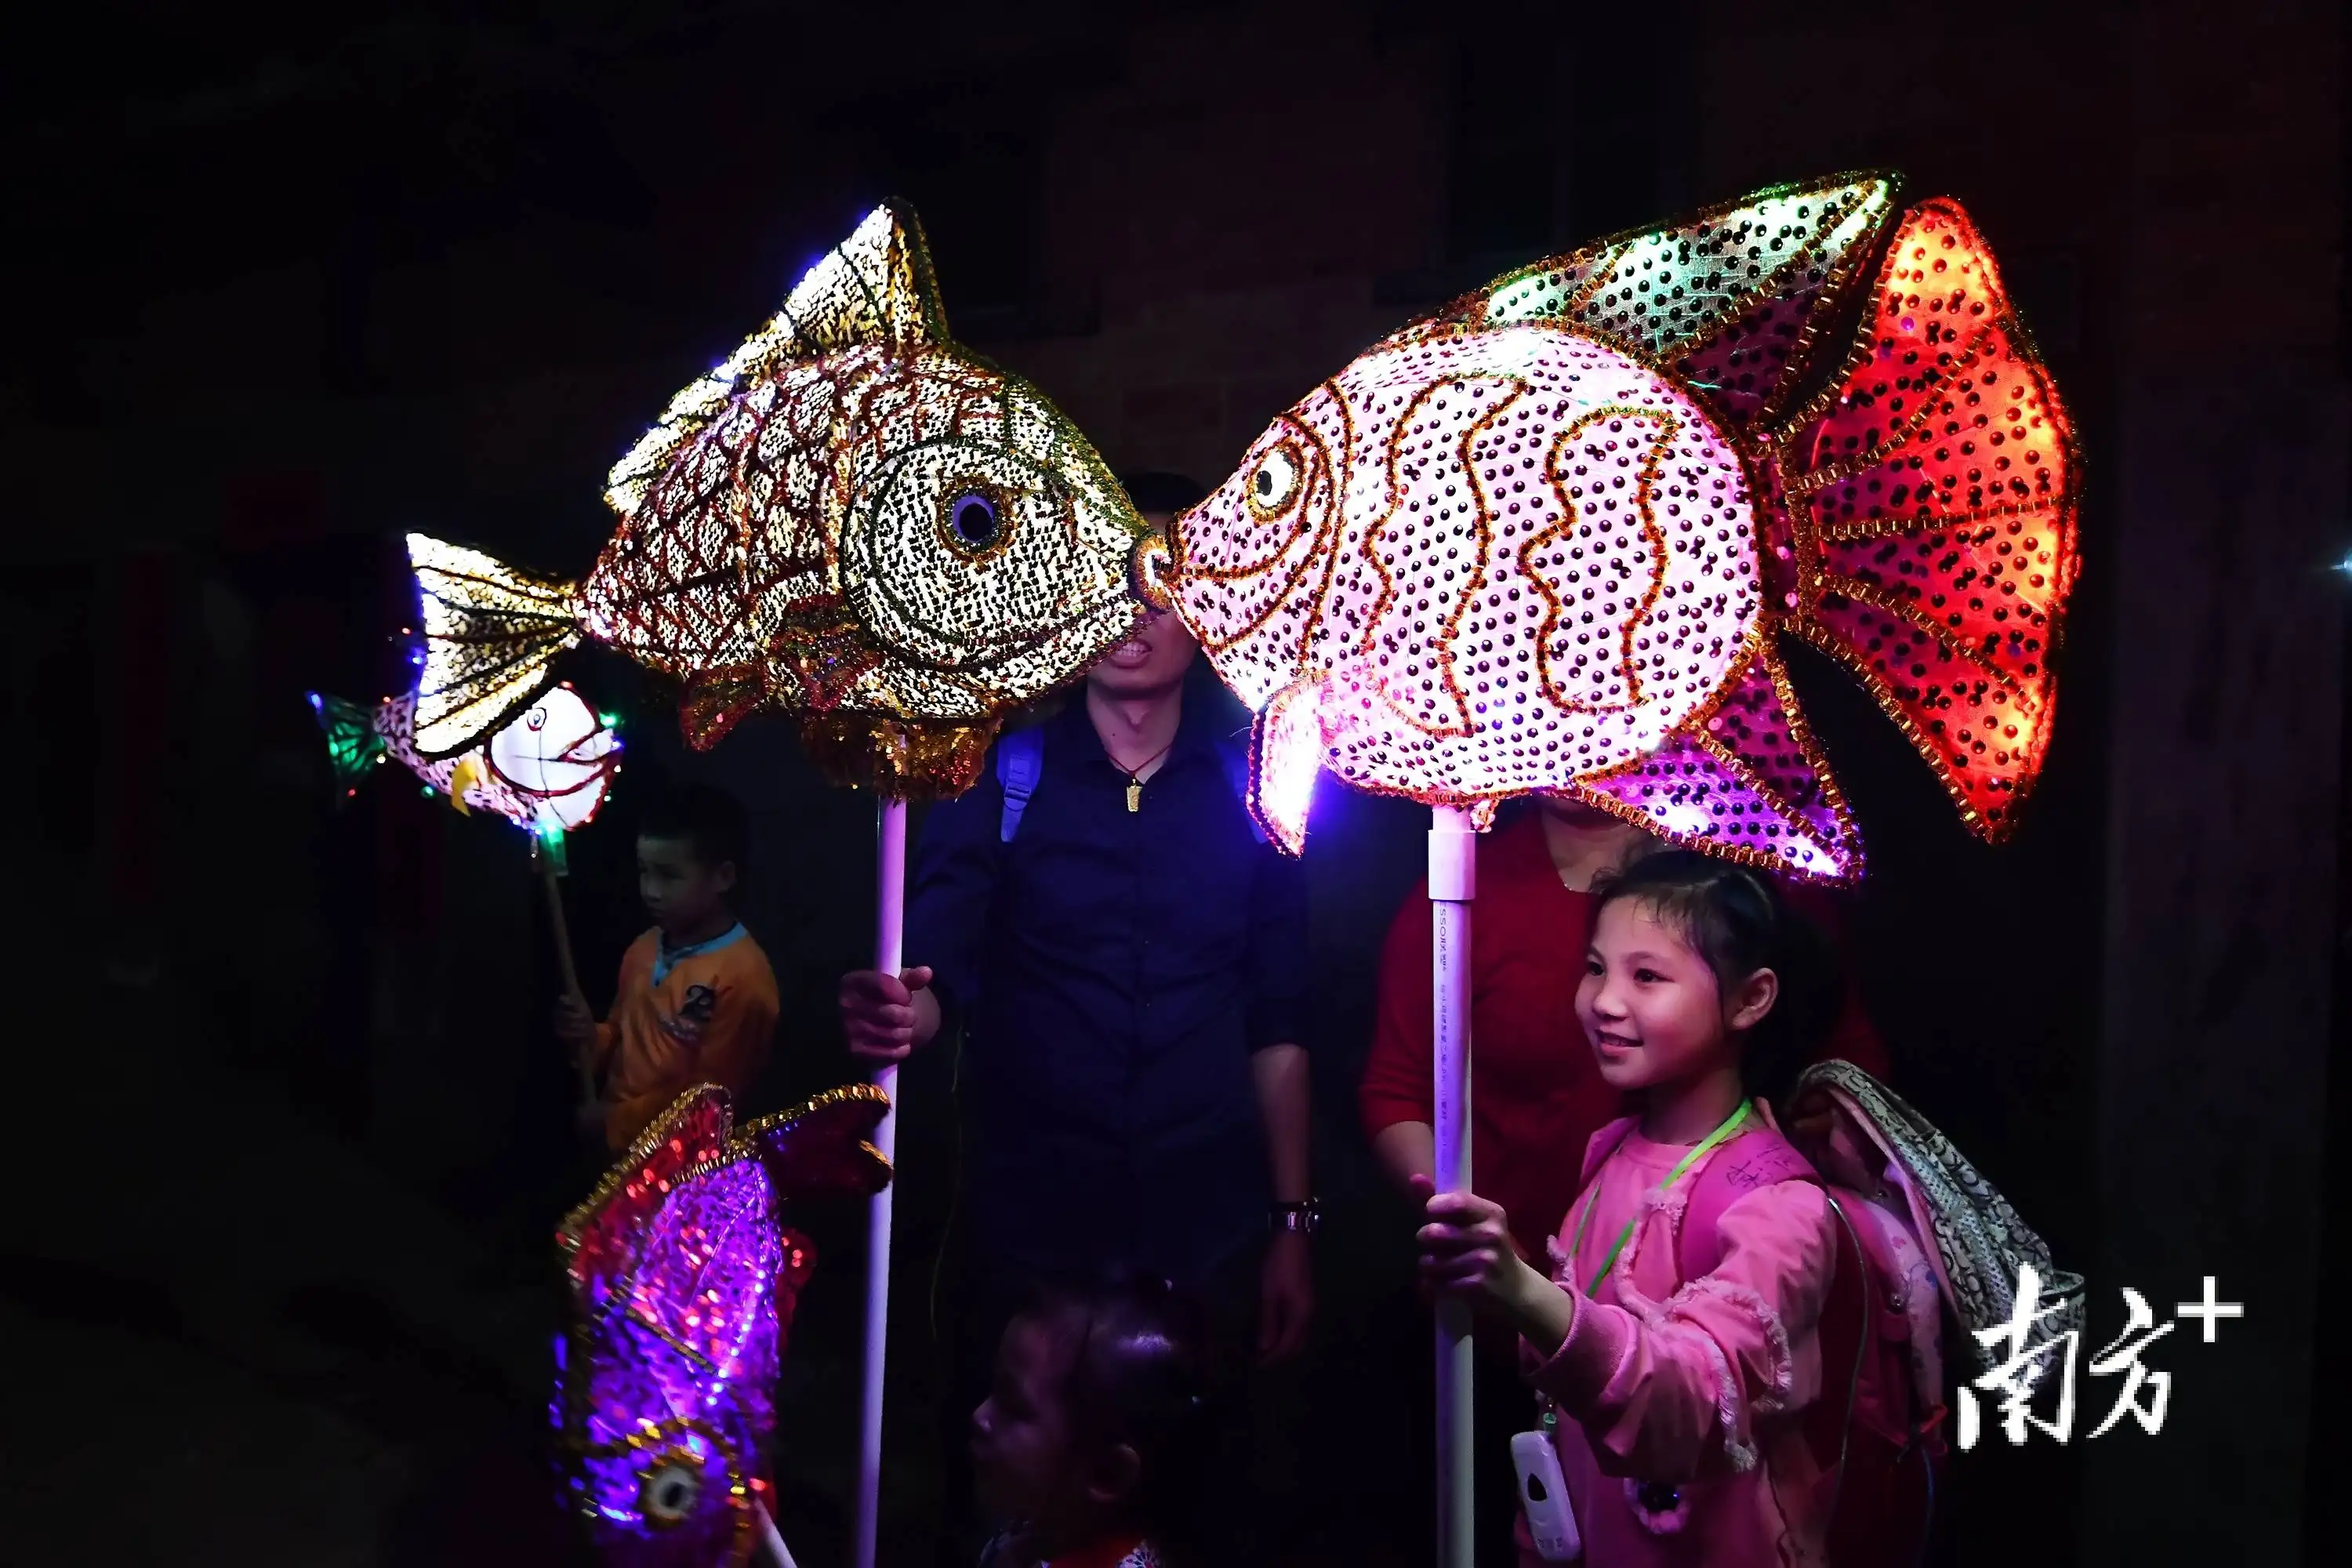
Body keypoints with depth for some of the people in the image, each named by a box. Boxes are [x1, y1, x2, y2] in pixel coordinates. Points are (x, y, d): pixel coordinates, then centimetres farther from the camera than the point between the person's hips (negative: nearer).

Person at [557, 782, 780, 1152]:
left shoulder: (742, 976, -17)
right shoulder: (642, 949, 7)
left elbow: (709, 1095, -13)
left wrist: (618, 1122, -11)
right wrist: (592, 1038, 1)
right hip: (614, 1136, 6)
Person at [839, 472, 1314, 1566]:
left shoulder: (1253, 791, 4)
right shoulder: (1000, 777, 0)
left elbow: (1278, 1027, 7)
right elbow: (939, 976, -8)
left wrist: (1292, 1224, 6)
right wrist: (897, 1013, -31)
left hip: (1209, 1238, 1)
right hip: (1024, 1229, -1)